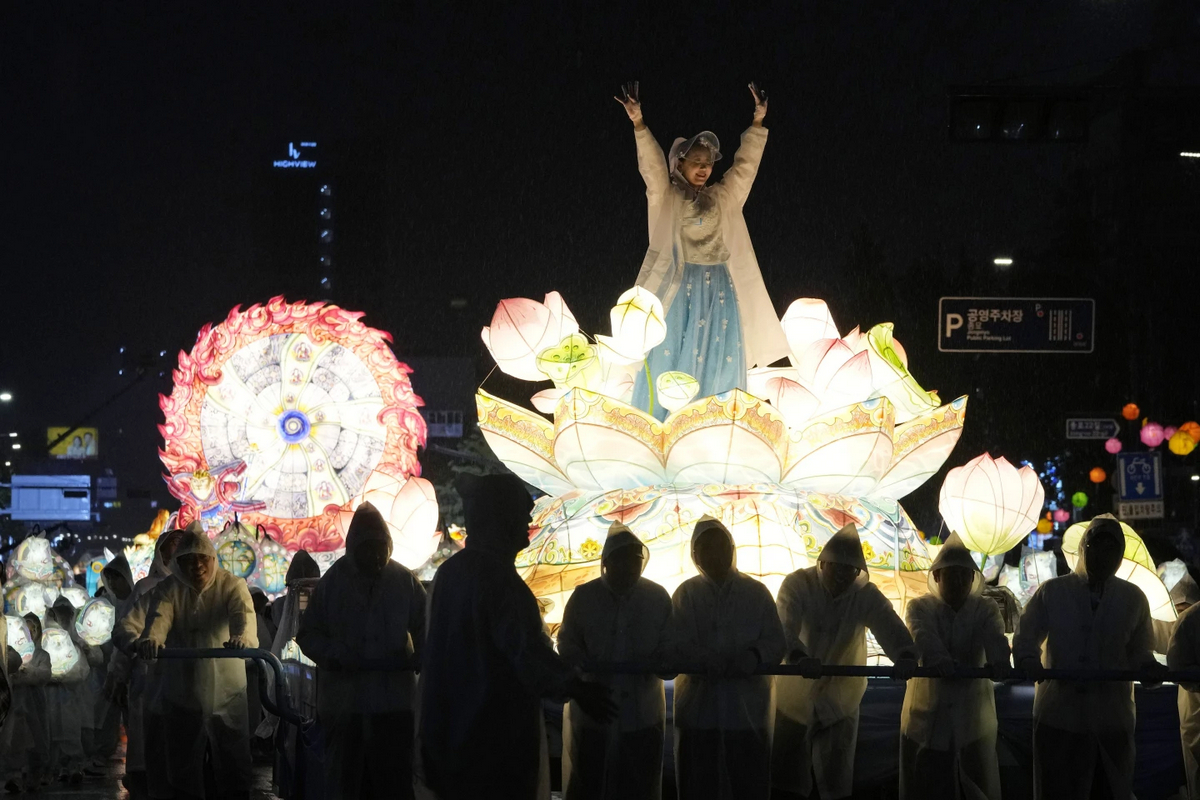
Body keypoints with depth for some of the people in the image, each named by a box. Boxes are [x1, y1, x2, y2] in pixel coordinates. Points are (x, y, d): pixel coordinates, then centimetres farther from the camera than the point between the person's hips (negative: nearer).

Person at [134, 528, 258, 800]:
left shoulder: (232, 585, -5)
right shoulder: (168, 589, -1)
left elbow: (243, 613, -24)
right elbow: (159, 616, -21)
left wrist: (242, 637, -48)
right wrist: (150, 639, -45)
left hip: (227, 691, -1)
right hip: (182, 693, 1)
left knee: (235, 767, 3)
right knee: (183, 767, 9)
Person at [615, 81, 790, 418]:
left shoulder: (722, 198, 11)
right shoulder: (667, 198, 1)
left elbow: (745, 164, 9)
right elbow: (653, 166, -12)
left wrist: (758, 121, 0)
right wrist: (638, 124, -25)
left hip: (718, 291, 4)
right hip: (679, 288, -4)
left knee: (716, 363, 2)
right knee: (672, 357, -4)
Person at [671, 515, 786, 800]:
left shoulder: (756, 592, 9)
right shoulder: (686, 594, 8)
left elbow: (776, 642, 2)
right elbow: (676, 644, -3)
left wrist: (754, 657, -20)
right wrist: (703, 659, -24)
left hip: (748, 710, 0)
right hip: (699, 710, 0)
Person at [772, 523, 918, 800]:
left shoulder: (867, 595, -11)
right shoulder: (797, 585, -16)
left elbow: (890, 627, -27)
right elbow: (785, 627, -32)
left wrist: (905, 656, -51)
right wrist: (799, 657, -55)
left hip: (840, 701, 1)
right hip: (794, 697, -1)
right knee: (786, 776, 7)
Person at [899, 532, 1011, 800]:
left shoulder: (986, 610, 5)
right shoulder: (920, 608, 3)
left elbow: (995, 638, -16)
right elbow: (924, 637, -19)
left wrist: (999, 662, -40)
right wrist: (940, 660, -42)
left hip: (973, 717, 1)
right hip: (928, 716, 0)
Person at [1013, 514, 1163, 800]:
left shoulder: (1133, 599, 8)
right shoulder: (1052, 592, 3)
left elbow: (1138, 651, 9)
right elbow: (1025, 641, 5)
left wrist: (1148, 666, -14)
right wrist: (1031, 664, -17)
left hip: (1112, 720, 2)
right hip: (1059, 717, -2)